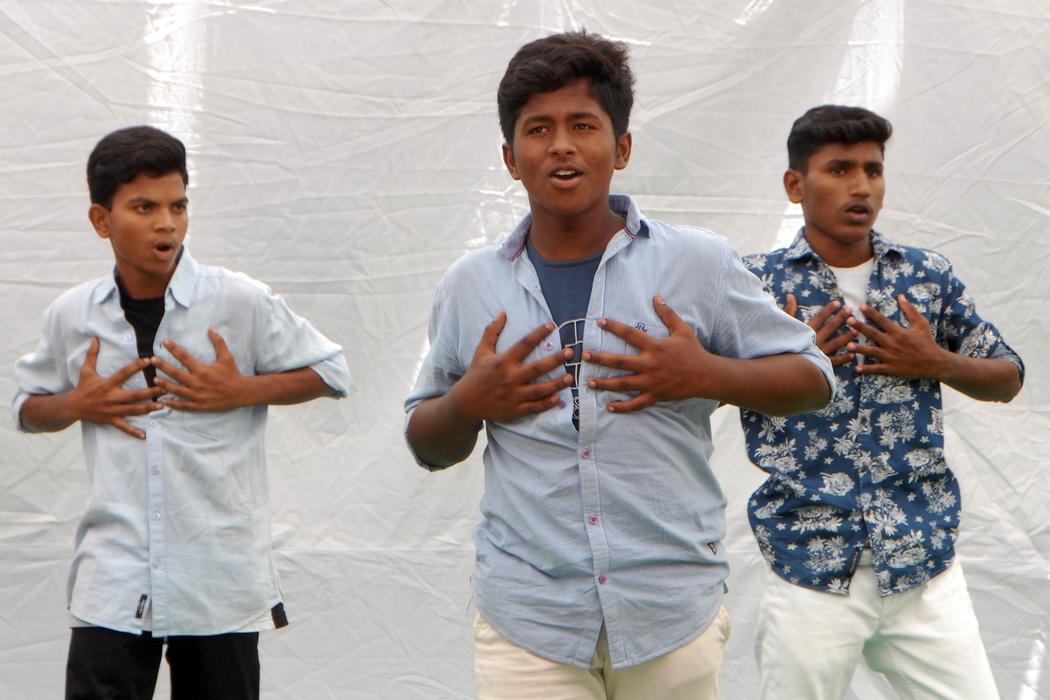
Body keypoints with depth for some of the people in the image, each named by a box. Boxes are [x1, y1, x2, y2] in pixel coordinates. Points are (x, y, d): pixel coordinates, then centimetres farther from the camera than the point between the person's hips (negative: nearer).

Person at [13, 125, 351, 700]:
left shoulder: (241, 303, -5)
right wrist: (78, 405, -3)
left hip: (220, 578, -1)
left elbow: (330, 372, 4)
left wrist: (242, 392, -9)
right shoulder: (71, 316, 3)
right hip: (113, 580, 1)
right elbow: (28, 408, 19)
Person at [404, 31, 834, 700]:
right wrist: (467, 403, -5)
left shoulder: (698, 263, 2)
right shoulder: (470, 285, 8)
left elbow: (813, 378, 7)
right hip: (526, 619, 1)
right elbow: (428, 444, 18)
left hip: (673, 613, -1)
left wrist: (708, 376, -11)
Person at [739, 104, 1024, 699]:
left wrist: (937, 364, -3)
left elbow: (1008, 377, 16)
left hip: (925, 562, 2)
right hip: (810, 561, -2)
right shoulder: (758, 281, 1)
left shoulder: (929, 275, 8)